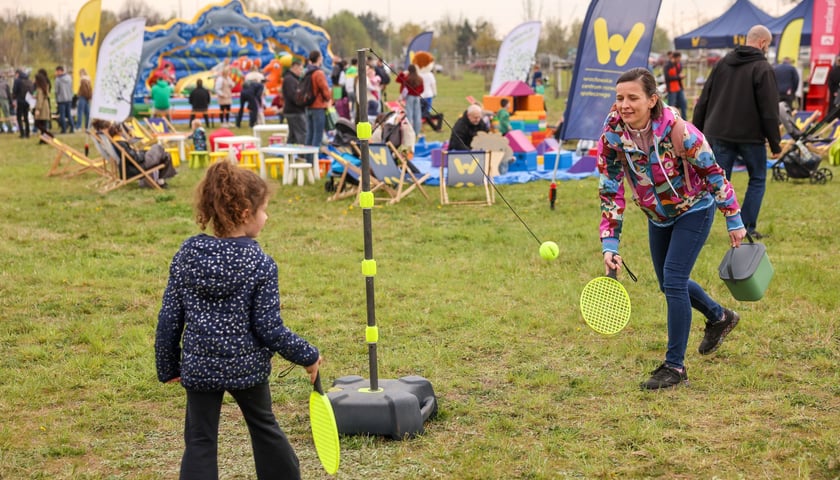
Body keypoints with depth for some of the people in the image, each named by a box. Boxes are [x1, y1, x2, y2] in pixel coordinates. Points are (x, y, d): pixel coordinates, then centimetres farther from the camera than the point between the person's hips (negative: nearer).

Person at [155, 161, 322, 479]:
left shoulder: (187, 254, -5)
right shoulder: (260, 264, -14)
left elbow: (169, 319, -2)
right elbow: (269, 329, -14)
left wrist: (168, 366, 10)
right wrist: (308, 356, 0)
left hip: (199, 367, 1)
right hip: (247, 367, -1)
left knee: (200, 443, 7)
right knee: (265, 428, 21)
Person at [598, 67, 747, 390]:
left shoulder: (676, 130, -31)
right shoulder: (612, 133, -21)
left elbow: (713, 173, -19)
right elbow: (610, 190, -14)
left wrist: (734, 221, -12)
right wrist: (609, 244, -18)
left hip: (694, 209, -6)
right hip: (658, 215, 6)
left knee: (673, 280, -15)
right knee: (668, 283, 17)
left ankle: (675, 366, -3)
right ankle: (719, 317, 47)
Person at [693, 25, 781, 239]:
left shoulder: (723, 63, 8)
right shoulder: (762, 68, -9)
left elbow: (704, 100, 9)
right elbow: (769, 111, -11)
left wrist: (698, 131, 15)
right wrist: (775, 143, -5)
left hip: (719, 134, 4)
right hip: (750, 135, -4)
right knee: (757, 180, 13)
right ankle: (747, 228, 10)